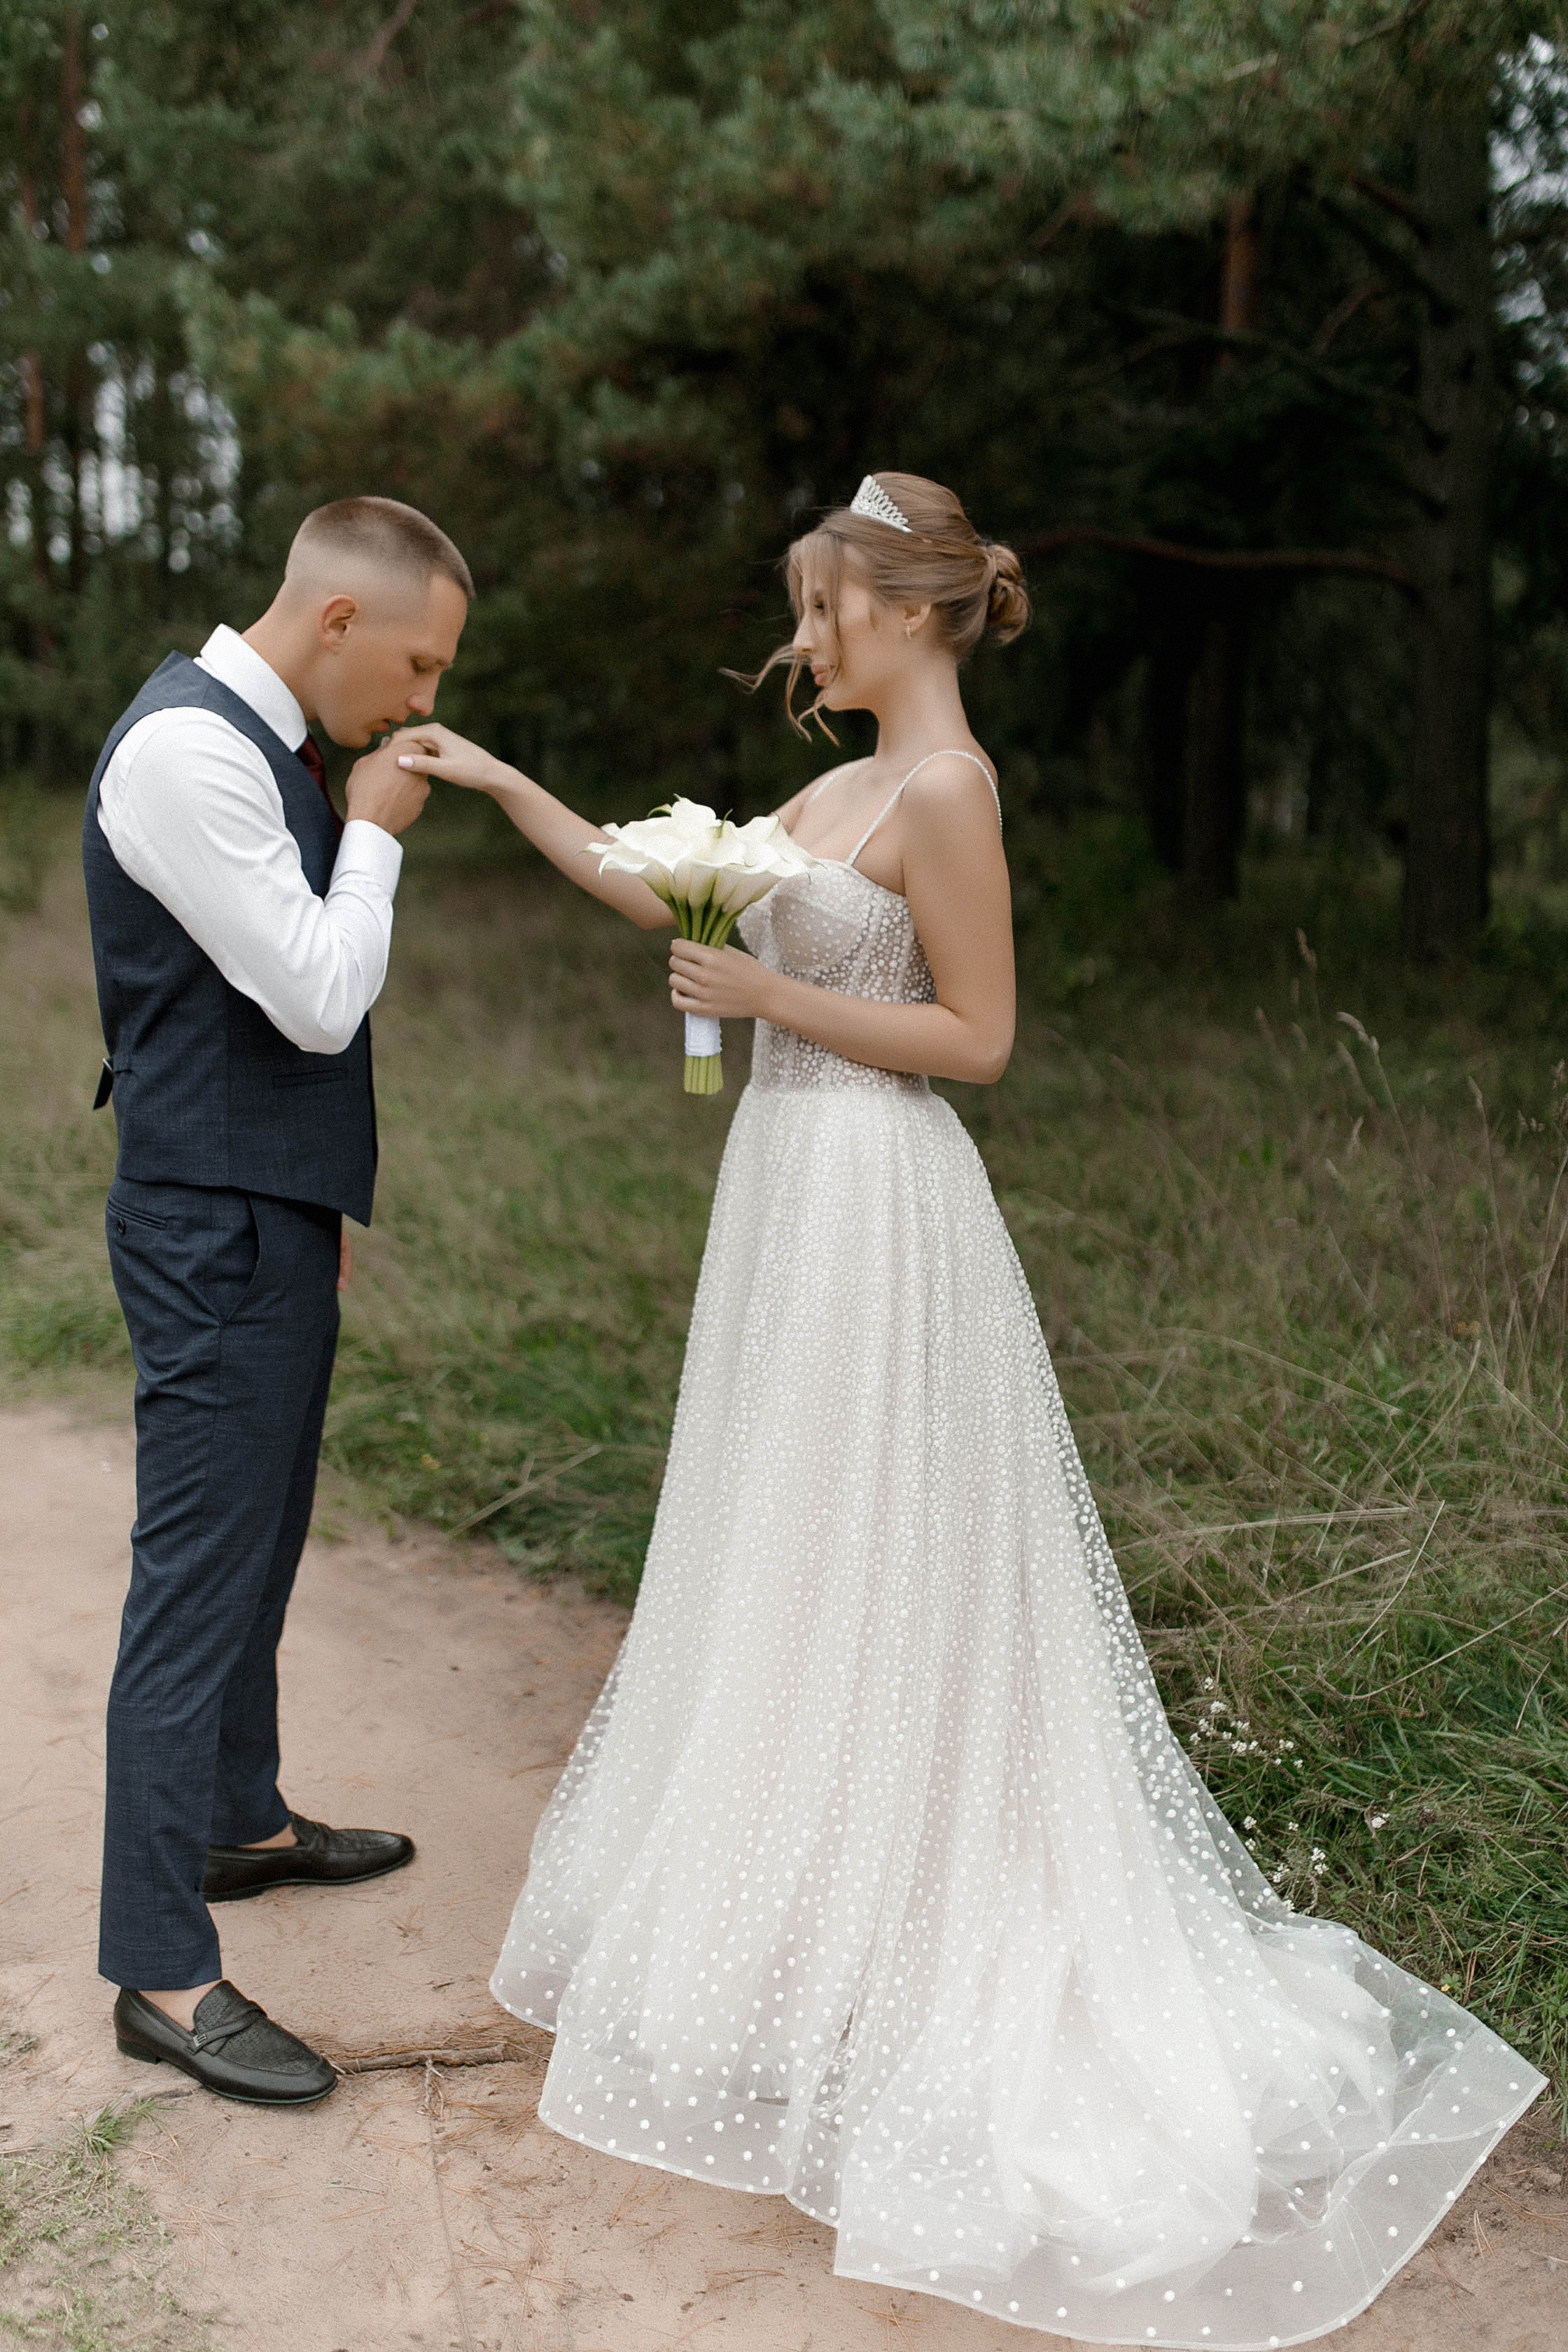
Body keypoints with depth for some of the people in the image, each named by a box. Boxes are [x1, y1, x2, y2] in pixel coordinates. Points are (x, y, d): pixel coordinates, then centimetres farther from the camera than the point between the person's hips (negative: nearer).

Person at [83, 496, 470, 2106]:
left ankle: (242, 1821, 41)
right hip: (216, 1233, -10)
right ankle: (161, 1974, 7)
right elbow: (320, 997, -22)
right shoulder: (187, 748, -19)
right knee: (197, 1579, -4)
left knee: (258, 1542, 22)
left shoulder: (255, 737, 13)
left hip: (270, 1216, 10)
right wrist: (376, 830, -8)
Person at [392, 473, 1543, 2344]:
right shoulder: (841, 791, 13)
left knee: (860, 1579, 1)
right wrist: (500, 785, 15)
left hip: (876, 1204, -9)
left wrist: (775, 997, -15)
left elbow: (978, 1037, -15)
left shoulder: (944, 794, -14)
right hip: (793, 1188, 9)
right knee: (782, 1570, 17)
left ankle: (872, 1948, 17)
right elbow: (665, 892, 16)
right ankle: (802, 1892, 33)